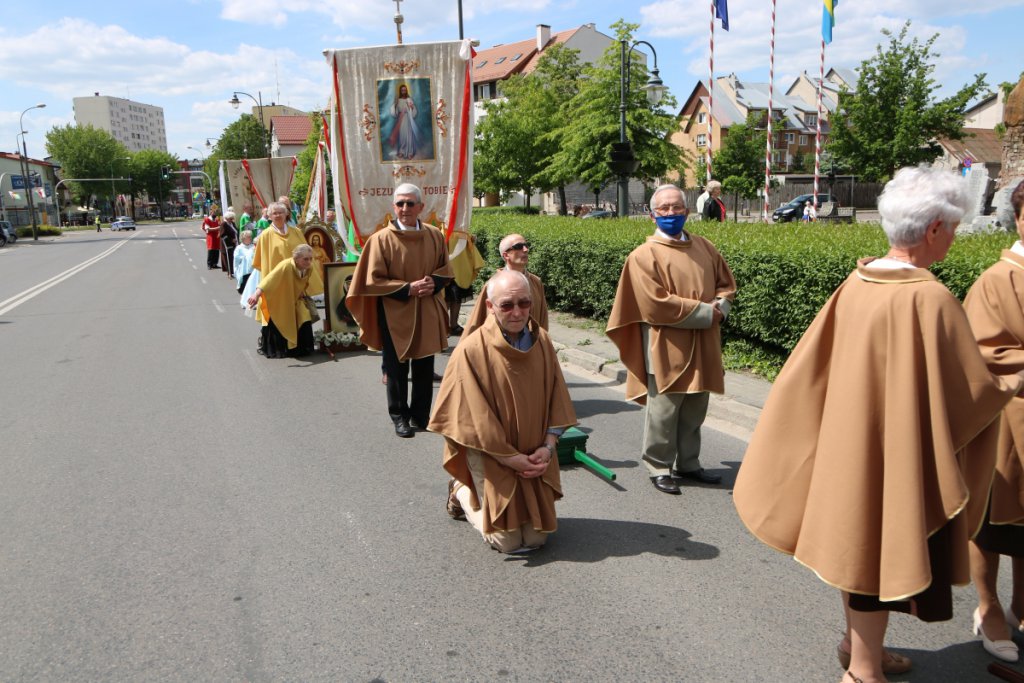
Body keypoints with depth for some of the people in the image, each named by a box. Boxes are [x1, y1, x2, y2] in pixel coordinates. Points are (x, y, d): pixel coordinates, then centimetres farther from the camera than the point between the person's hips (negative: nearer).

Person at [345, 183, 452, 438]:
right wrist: (408, 288, -16)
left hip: (428, 312, 3)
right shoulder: (382, 239, -9)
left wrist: (433, 283, -10)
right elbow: (374, 280, -8)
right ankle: (399, 416, 21)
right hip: (395, 313, -3)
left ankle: (420, 414, 25)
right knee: (397, 367, 6)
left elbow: (445, 270, 12)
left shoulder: (435, 235, 2)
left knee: (424, 366, 10)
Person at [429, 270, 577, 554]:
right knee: (507, 541, 0)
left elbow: (556, 399, 2)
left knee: (537, 536, 10)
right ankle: (461, 492, 27)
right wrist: (513, 459, -15)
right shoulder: (471, 350, -20)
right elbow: (477, 418, -17)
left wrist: (548, 447, -9)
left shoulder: (541, 340, -4)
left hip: (536, 455, 5)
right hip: (491, 457, -5)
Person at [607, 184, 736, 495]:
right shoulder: (644, 255, -9)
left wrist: (720, 308, -6)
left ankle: (688, 464, 29)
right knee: (664, 411, 1)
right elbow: (656, 305, -17)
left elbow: (726, 283, 17)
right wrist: (705, 312, -15)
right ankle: (660, 468, 16)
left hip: (703, 347, 6)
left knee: (695, 410, 14)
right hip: (666, 350, -6)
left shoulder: (704, 247, 11)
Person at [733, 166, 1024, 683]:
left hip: (848, 440, 7)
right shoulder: (930, 299, -23)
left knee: (856, 538, 21)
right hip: (895, 451, -7)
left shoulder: (856, 283, -3)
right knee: (882, 547, 8)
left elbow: (818, 360, 6)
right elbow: (973, 389, -15)